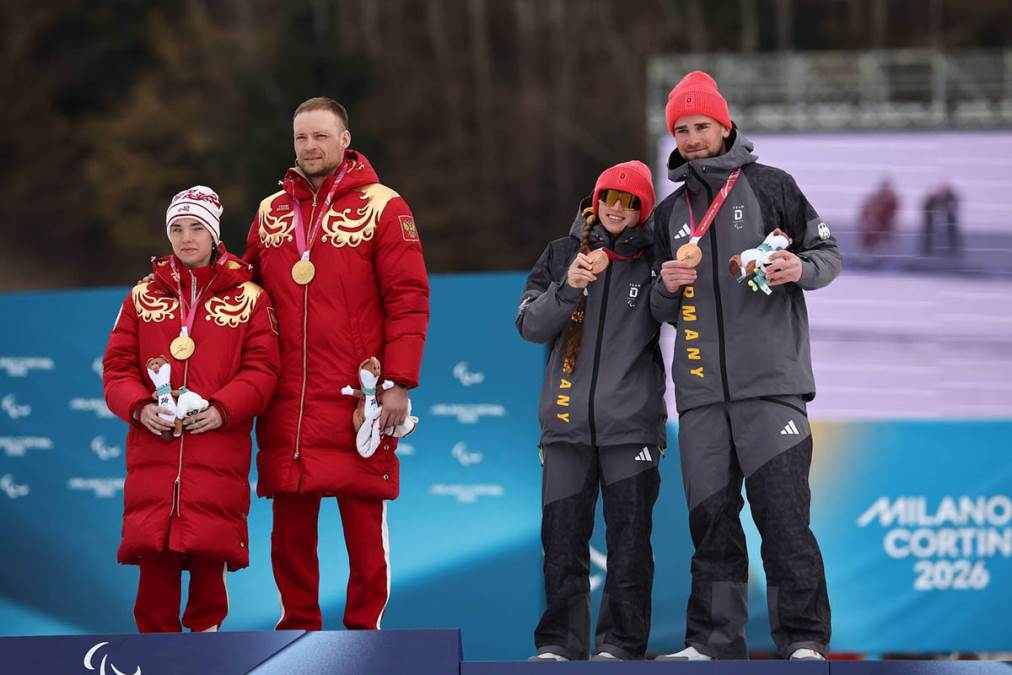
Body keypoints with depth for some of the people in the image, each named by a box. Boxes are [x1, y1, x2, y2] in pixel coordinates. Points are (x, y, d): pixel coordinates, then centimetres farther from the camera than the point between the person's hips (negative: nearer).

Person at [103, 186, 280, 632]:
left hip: (218, 443, -1)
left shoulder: (248, 298, 7)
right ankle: (156, 639, 7)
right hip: (152, 446, 2)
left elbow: (261, 368, 0)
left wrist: (223, 409, -15)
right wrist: (139, 407, -9)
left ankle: (206, 629, 14)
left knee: (210, 545, -4)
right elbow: (117, 365, 10)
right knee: (153, 545, -3)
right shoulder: (144, 297, 13)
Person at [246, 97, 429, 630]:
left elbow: (408, 301, -4)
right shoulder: (271, 213, 15)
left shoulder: (381, 208, 0)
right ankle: (298, 627, 14)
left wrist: (399, 384, -12)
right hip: (286, 405, 4)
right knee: (290, 524, 5)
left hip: (358, 401, -4)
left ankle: (364, 629, 7)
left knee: (364, 522, -1)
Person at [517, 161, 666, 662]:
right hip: (566, 420, 2)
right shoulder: (561, 254, 11)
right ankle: (559, 641, 7)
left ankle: (621, 641, 4)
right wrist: (567, 287, -12)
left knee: (629, 537, -1)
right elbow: (530, 325, 4)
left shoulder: (651, 260, 6)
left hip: (631, 424, -2)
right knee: (562, 535, 1)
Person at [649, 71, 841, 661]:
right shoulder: (671, 211, 19)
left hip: (770, 383, -4)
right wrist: (667, 287, 0)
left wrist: (800, 269, -16)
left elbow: (830, 253, 6)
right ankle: (715, 642, 9)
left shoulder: (770, 187, 6)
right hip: (701, 389, 5)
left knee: (784, 517, -9)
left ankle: (804, 640, -4)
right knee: (711, 518, 4)